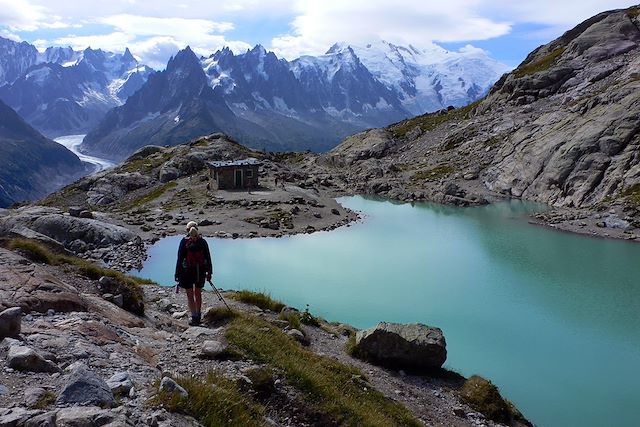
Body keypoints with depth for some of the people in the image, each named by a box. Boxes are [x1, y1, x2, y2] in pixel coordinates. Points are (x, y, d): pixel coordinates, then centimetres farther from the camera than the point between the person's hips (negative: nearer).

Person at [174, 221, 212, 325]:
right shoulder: (202, 241, -3)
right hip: (200, 272, 3)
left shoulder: (184, 242, -10)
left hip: (188, 272, -3)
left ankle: (194, 317, 6)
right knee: (198, 294, 19)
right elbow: (208, 258, 1)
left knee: (190, 296, 7)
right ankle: (198, 316, 28)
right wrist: (209, 272, 10)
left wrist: (177, 274, -3)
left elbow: (180, 259, -10)